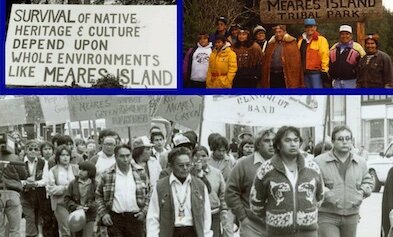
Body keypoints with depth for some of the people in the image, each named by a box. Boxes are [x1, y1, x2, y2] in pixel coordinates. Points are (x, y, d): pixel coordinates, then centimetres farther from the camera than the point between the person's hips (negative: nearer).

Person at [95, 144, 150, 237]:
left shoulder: (140, 173, 7)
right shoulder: (107, 175, 3)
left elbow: (148, 193, 13)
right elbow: (98, 196, 8)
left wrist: (144, 211, 2)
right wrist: (103, 214, -1)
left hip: (135, 218, 1)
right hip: (114, 219, -1)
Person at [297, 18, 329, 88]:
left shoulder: (321, 40, -5)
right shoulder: (301, 41, 16)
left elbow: (324, 56, -11)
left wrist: (324, 70, -16)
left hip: (316, 72, -7)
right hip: (305, 72, 7)